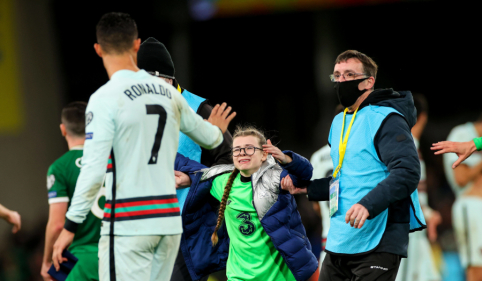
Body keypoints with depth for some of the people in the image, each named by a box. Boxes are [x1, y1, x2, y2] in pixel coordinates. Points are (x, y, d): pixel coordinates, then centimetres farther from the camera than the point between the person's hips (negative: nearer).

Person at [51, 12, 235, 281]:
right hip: (169, 221, 6)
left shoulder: (104, 98, -11)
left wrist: (70, 227, -9)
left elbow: (93, 170, -16)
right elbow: (207, 137, 26)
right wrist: (216, 132, 51)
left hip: (127, 227, -6)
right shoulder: (167, 92, 9)